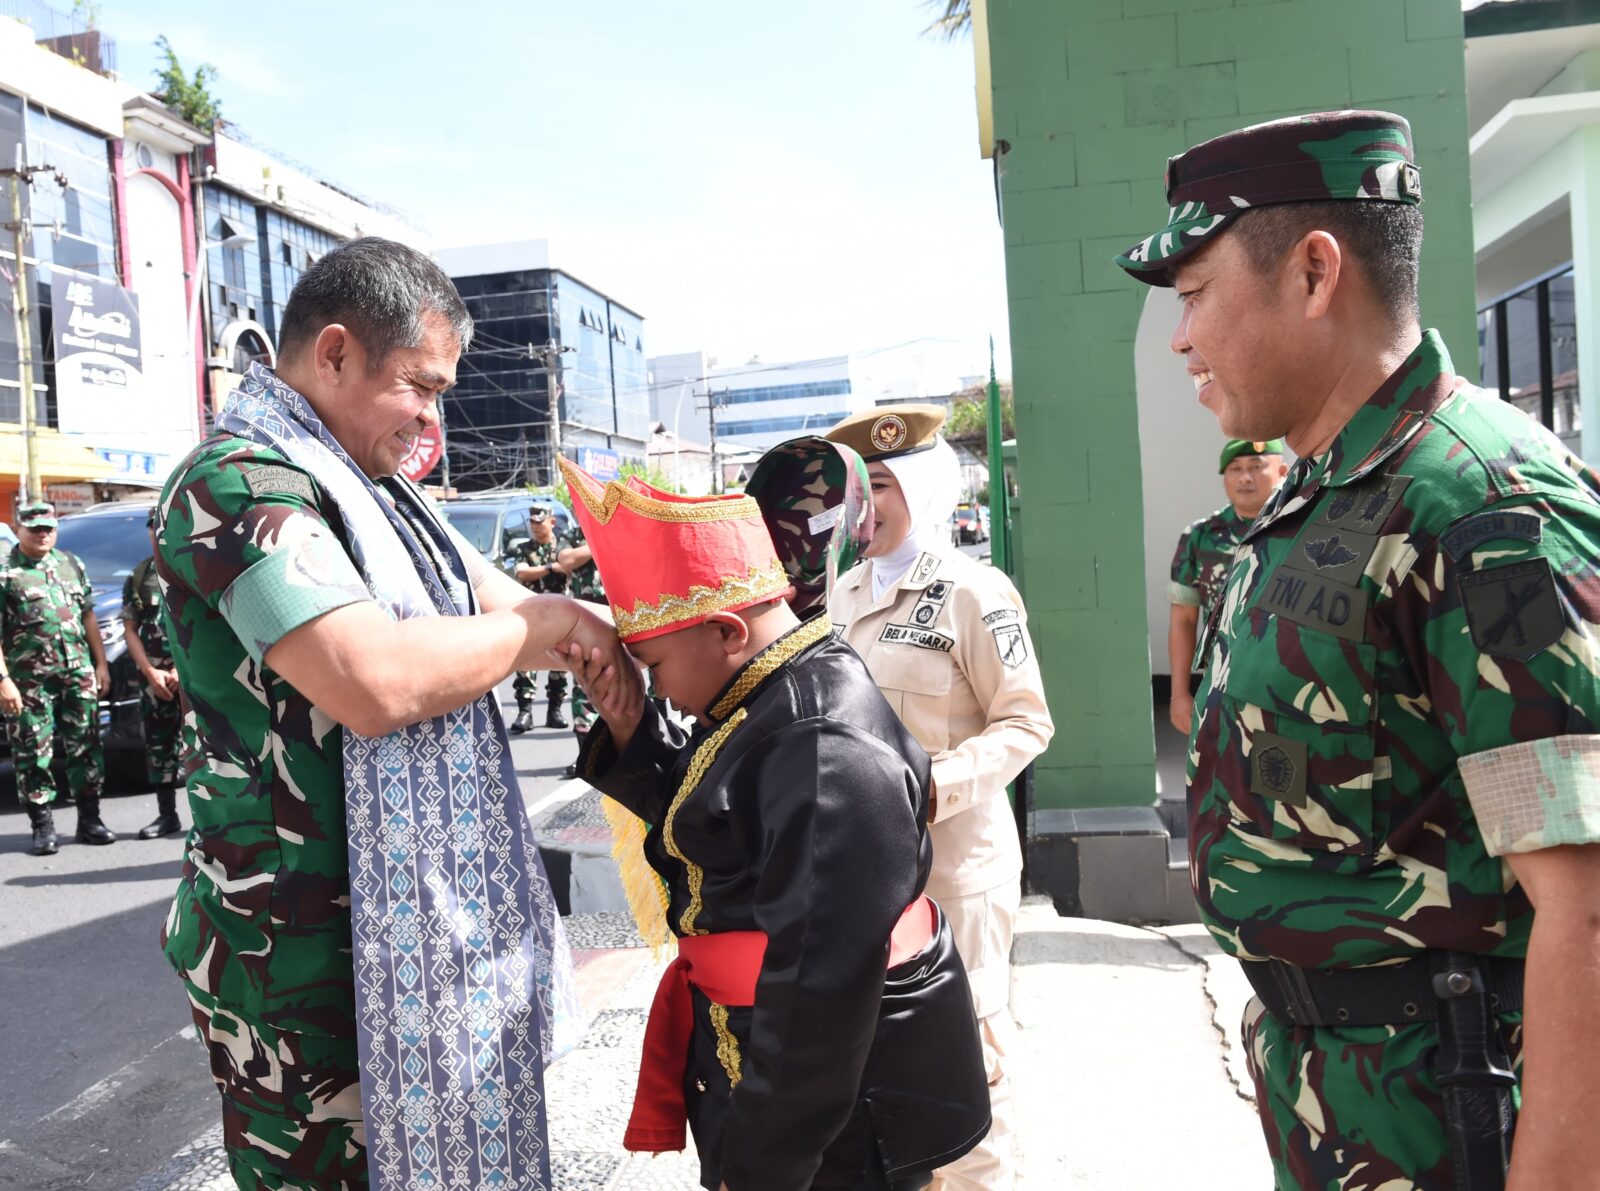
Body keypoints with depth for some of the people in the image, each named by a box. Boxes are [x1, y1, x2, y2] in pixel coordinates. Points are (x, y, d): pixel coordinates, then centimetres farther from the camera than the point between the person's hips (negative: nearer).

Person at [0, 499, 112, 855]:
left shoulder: (72, 564, 14)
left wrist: (100, 665, 12)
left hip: (78, 673, 4)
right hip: (29, 679, -4)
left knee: (85, 747, 5)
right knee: (34, 753, 0)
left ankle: (89, 821, 13)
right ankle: (42, 827, 9)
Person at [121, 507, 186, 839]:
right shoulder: (137, 577, 12)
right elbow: (130, 629, 8)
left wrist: (182, 670, -12)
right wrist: (151, 672, -4)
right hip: (154, 676, 5)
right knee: (157, 745, 8)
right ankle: (167, 815, 17)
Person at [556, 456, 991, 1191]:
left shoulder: (826, 754, -29)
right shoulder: (772, 705, 3)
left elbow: (822, 983, -29)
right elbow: (698, 829, 12)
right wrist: (629, 724, -3)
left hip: (834, 1098, -9)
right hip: (769, 1047, 9)